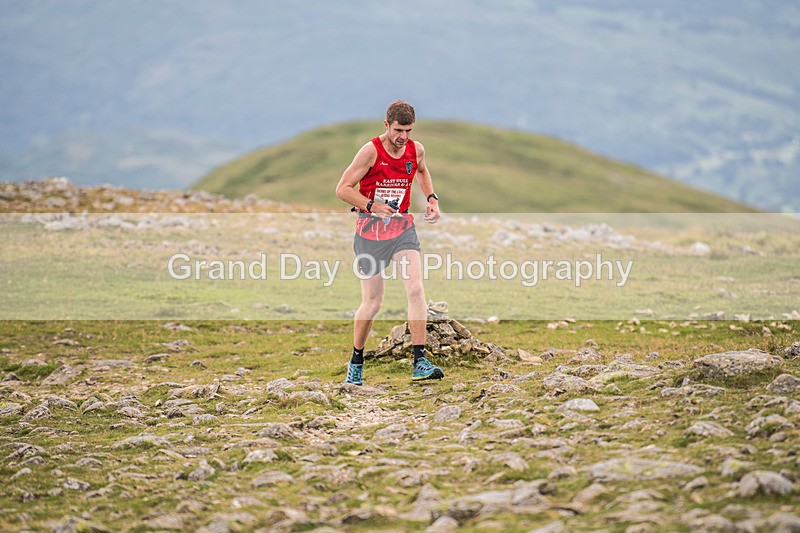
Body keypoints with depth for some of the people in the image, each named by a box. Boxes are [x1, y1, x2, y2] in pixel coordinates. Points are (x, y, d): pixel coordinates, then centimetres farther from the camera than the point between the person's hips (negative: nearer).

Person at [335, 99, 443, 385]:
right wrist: (372, 206, -25)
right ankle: (356, 362, 25)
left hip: (402, 226, 3)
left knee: (415, 289, -16)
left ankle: (420, 362, -16)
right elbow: (343, 188, -13)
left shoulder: (416, 149, 1)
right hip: (370, 229, -3)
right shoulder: (371, 151, -14)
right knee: (372, 301, 3)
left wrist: (431, 198, 11)